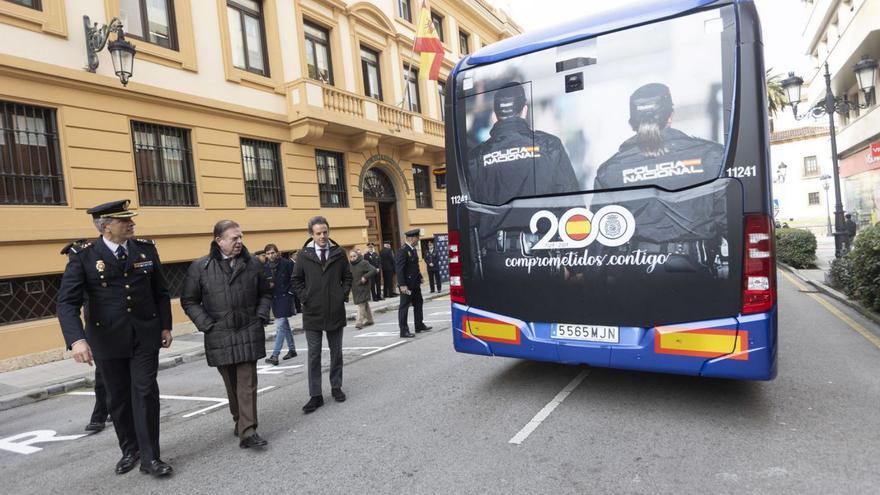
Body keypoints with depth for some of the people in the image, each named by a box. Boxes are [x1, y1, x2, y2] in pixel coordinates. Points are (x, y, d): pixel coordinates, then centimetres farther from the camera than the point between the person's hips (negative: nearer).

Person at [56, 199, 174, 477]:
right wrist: (76, 339, -27)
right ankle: (130, 450, 34)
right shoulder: (83, 256, -9)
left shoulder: (146, 249, 0)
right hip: (107, 340, -1)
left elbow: (161, 292, 7)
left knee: (145, 394, -1)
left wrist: (165, 326, 5)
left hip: (146, 337, 1)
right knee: (119, 398, 14)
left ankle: (150, 458, 10)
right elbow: (68, 302, -14)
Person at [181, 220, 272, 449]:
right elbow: (189, 300, 4)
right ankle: (239, 420, 31)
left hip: (248, 333, 0)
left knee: (247, 383, -4)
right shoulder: (200, 267, -2)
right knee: (231, 383, 13)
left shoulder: (253, 264, 3)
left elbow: (265, 293, 13)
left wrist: (261, 317, 1)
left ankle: (247, 431, -3)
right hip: (219, 335, 0)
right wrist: (206, 324, -5)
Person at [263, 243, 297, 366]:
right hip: (274, 299, 6)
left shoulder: (287, 264, -11)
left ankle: (275, 355, -10)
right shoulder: (266, 267, 2)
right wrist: (268, 285, -10)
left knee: (280, 327, -11)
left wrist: (290, 291, -9)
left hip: (285, 297, -6)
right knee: (285, 325, 17)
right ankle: (292, 350, 30)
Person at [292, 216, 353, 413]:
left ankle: (336, 387, 28)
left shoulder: (339, 253, 0)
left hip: (336, 312, 1)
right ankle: (315, 395, 10)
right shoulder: (304, 255, -3)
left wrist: (343, 295, -1)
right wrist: (305, 298, -4)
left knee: (336, 352, 13)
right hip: (312, 312, -1)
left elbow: (347, 277, 9)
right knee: (314, 356, 3)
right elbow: (296, 280, 6)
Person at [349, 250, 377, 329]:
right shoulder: (351, 266, 10)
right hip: (355, 289, 7)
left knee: (361, 305, -11)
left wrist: (365, 277, -22)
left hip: (363, 288, -7)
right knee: (365, 304, 15)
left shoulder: (364, 263, -9)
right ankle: (369, 319, 25)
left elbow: (374, 270, -15)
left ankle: (359, 322, -14)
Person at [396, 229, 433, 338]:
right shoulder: (402, 251, -18)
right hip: (407, 285, -10)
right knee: (404, 307, -2)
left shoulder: (413, 250, 11)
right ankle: (403, 331, 4)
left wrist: (419, 278, 14)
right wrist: (402, 285, -25)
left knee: (418, 304, 18)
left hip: (415, 284, 10)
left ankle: (419, 326, 31)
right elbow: (399, 269, -22)